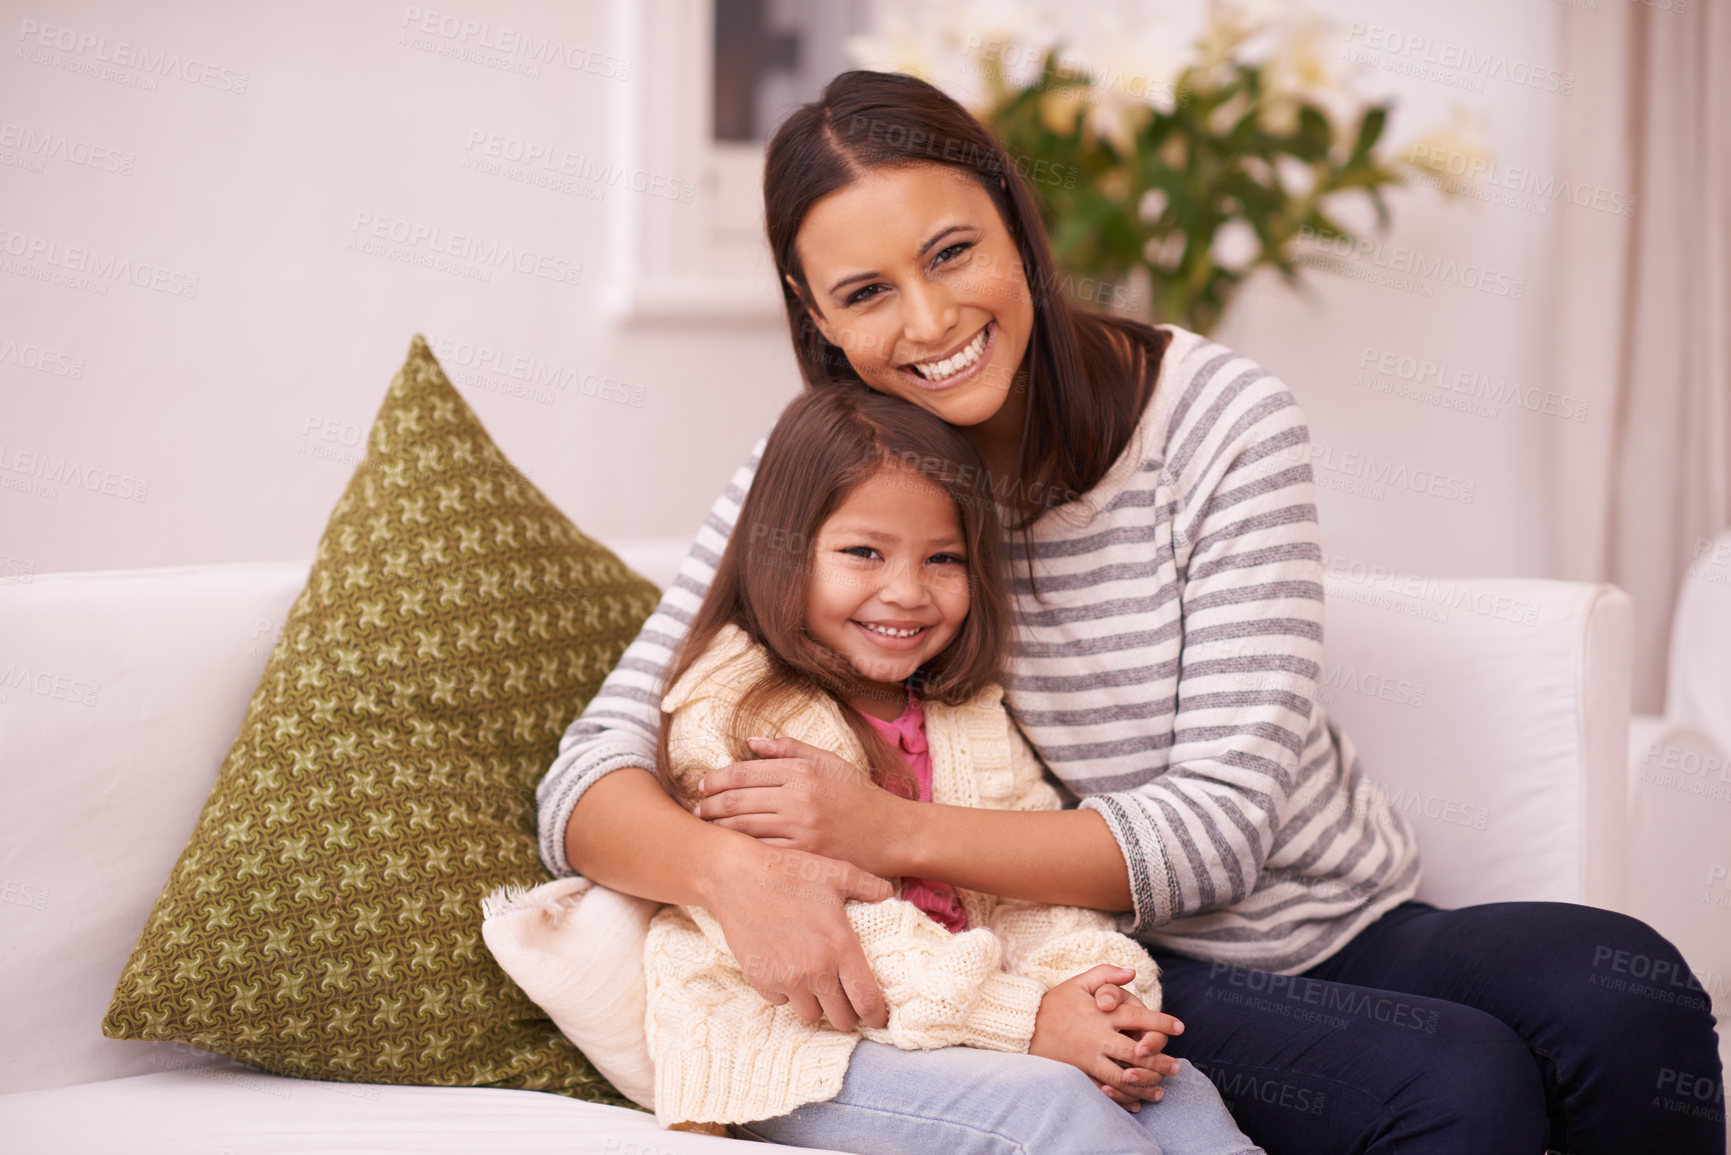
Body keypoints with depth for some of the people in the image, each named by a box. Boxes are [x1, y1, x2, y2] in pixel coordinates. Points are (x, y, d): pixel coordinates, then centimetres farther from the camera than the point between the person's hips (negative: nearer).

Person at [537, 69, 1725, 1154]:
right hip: (1122, 979, -2)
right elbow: (590, 780, -11)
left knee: (1615, 990, -29)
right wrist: (733, 868, -36)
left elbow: (1223, 819, -14)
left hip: (1352, 929, 2)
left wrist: (901, 832, -27)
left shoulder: (1221, 418, -9)